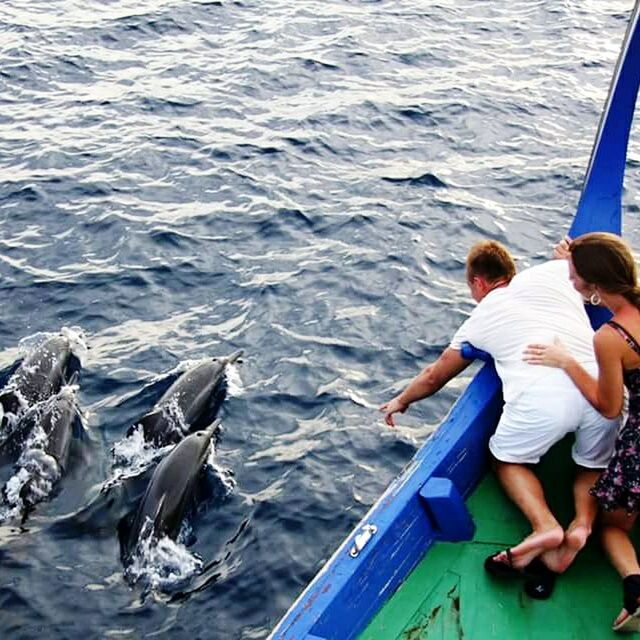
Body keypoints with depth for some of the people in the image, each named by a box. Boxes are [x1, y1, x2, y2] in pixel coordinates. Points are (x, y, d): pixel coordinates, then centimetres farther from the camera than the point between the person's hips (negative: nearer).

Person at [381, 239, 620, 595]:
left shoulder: (481, 318, 24)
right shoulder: (557, 270, 22)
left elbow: (433, 377, 36)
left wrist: (401, 401, 54)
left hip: (540, 396, -2)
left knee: (508, 459, 25)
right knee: (595, 464, 28)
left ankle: (544, 524, 0)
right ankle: (583, 523, 0)